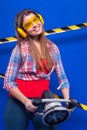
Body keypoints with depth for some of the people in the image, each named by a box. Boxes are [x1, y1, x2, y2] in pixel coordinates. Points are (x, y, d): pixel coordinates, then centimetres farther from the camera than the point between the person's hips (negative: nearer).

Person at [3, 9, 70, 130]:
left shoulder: (52, 48, 4)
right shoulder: (20, 49, -8)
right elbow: (8, 82, -10)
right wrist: (25, 101, -21)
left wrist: (67, 100, -11)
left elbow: (62, 78, 3)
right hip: (19, 101, -3)